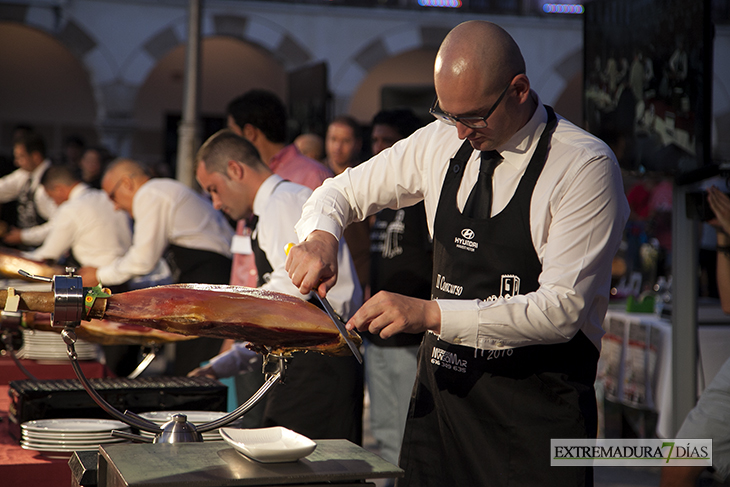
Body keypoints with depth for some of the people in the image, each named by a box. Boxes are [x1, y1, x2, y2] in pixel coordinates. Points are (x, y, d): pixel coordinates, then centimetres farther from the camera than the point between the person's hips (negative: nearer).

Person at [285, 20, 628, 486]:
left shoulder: (585, 166, -14)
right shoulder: (442, 142, 3)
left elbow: (563, 308, -21)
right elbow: (342, 191, 15)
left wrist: (430, 313, -27)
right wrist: (320, 235, -9)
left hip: (537, 408, -4)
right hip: (442, 388, 5)